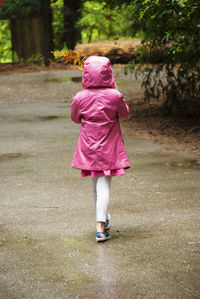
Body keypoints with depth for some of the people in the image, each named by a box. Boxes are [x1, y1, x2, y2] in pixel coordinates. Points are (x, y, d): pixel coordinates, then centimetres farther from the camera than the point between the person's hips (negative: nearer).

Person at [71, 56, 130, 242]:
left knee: (96, 184, 20)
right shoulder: (115, 96, -14)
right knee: (104, 185, -3)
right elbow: (125, 113, 5)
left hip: (88, 147, 2)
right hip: (108, 147, -2)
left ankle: (103, 218, 37)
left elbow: (75, 118, 7)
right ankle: (101, 227, -13)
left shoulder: (80, 98, -10)